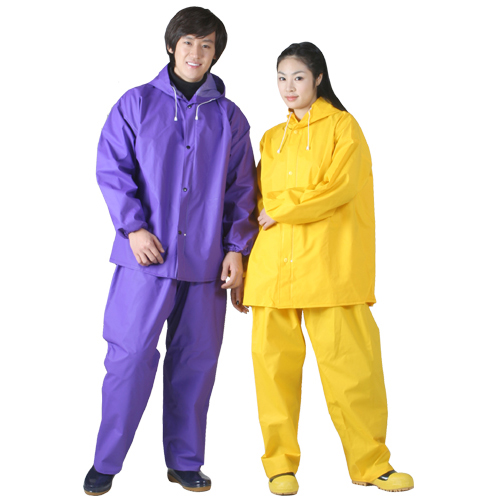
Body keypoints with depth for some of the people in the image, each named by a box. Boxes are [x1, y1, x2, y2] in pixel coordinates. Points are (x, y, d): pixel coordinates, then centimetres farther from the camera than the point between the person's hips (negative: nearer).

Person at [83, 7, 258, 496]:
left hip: (206, 259, 2)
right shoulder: (137, 103, 5)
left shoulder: (229, 117, 10)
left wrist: (236, 247, 2)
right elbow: (111, 168, 1)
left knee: (196, 360, 7)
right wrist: (133, 226, -10)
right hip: (146, 254, -2)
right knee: (130, 355, -4)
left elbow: (241, 188, 11)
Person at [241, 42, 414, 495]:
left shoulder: (342, 127, 7)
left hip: (329, 267, -4)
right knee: (274, 360, 0)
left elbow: (341, 187, -8)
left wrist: (278, 211, -5)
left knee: (349, 361, -5)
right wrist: (245, 264, 8)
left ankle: (371, 464, 8)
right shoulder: (272, 140, 21)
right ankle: (281, 463, 13)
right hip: (274, 267, 4)